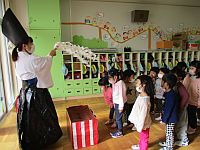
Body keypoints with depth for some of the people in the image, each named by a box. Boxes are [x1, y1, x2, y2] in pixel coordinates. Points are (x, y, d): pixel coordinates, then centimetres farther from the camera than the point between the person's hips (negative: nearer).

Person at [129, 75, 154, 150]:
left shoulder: (144, 100, -35)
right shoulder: (141, 95, -6)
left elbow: (143, 115, -28)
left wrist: (140, 126, -19)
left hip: (143, 124, -9)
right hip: (139, 122, 9)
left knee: (144, 138, 16)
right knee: (141, 136, 32)